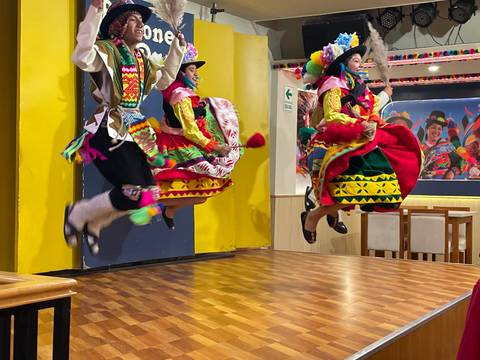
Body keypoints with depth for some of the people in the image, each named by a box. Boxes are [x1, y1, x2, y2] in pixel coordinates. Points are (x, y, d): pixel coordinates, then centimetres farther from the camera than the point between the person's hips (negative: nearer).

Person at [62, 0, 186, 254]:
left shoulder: (142, 60, 17)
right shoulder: (107, 51, -8)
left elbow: (165, 79, 33)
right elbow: (83, 58, -30)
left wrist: (177, 48, 25)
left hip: (133, 131, 9)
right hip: (109, 131, -9)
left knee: (148, 192, 3)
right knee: (134, 192, -18)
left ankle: (94, 223, 22)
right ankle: (78, 213, 6)